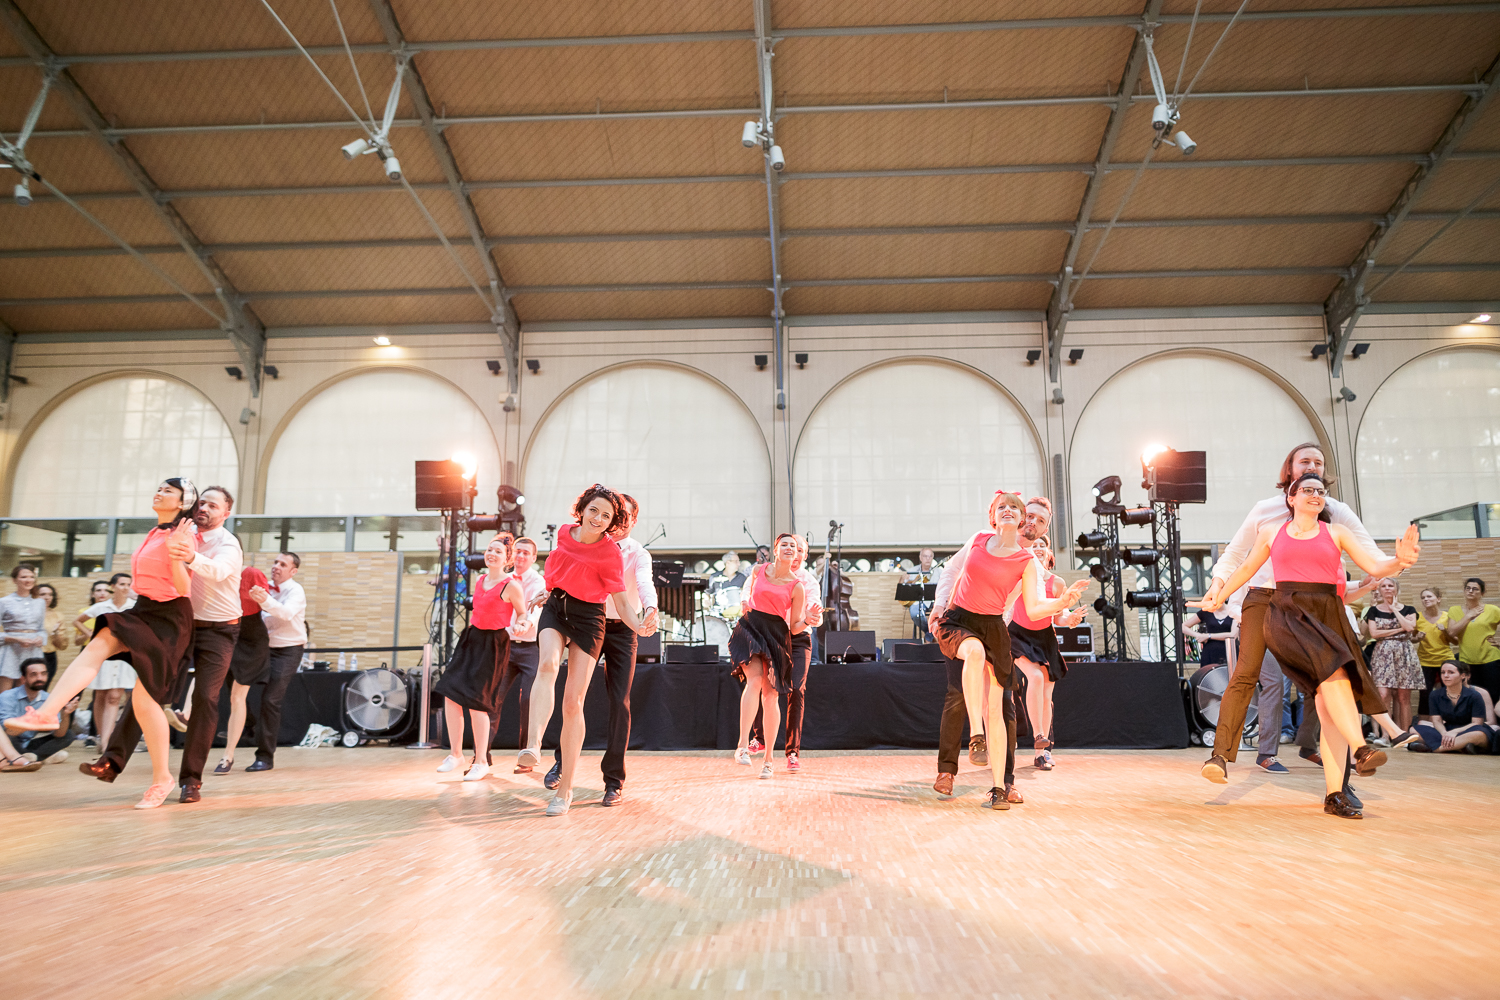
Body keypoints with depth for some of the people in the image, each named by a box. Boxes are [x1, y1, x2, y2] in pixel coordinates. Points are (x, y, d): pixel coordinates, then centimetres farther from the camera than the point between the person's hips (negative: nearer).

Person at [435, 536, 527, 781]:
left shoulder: (511, 585, -12)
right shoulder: (479, 581, 10)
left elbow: (523, 616, -4)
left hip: (493, 644, -7)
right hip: (471, 638, 7)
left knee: (476, 700, -7)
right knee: (450, 693, 0)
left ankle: (481, 761, 7)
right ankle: (456, 754, 13)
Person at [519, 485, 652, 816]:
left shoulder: (610, 554, -11)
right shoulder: (564, 533, 1)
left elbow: (621, 600, -11)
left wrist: (639, 625, -28)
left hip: (588, 618, -3)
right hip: (555, 608, 3)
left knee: (573, 701, -7)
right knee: (548, 664, -31)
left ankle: (565, 789, 2)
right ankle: (533, 746, -49)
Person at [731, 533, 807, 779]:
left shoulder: (797, 587, -2)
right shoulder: (759, 570, 5)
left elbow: (794, 627, 0)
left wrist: (808, 620, -17)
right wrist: (745, 602, 10)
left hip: (776, 635, -1)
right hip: (750, 627, 1)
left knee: (770, 695, 0)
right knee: (755, 678, -23)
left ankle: (768, 759, 12)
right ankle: (743, 745, -26)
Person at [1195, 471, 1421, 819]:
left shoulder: (1336, 533, 14)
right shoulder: (1271, 533, 14)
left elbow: (1374, 565, 3)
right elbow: (1246, 569, 27)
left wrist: (1398, 561, -19)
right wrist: (1219, 597, 33)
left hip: (1328, 616, 1)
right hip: (1288, 614, -1)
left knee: (1329, 705, -6)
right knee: (1333, 671, -32)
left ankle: (1334, 794, -4)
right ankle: (1361, 748, -39)